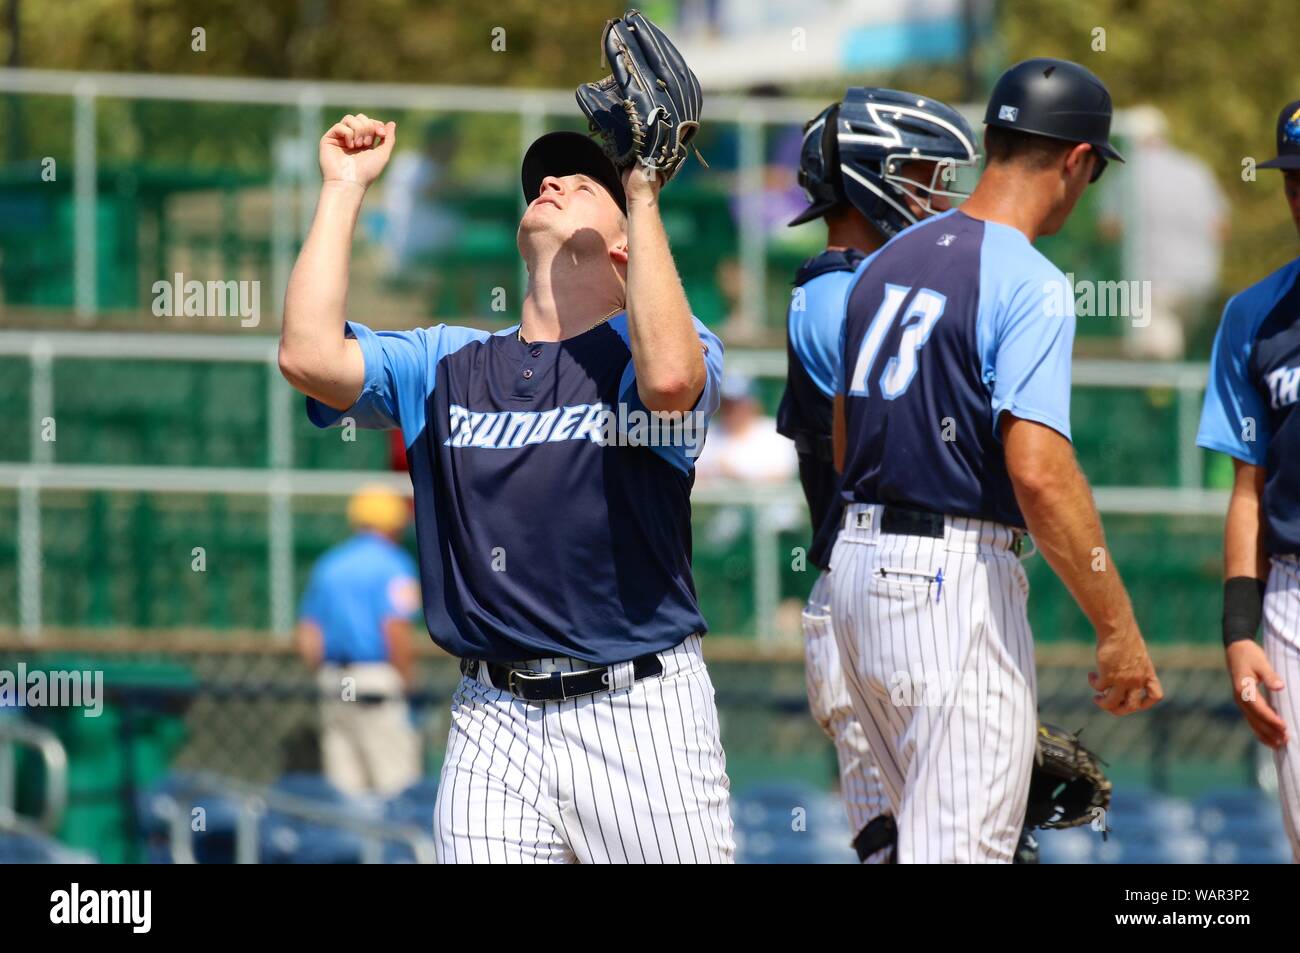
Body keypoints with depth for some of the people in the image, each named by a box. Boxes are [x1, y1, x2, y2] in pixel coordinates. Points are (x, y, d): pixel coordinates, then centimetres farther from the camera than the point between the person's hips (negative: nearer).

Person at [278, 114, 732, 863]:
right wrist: (343, 189, 4)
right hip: (494, 722, 3)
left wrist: (644, 199, -16)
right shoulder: (448, 364, 15)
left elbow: (669, 378, -22)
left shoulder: (659, 351, 4)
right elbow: (309, 356, -1)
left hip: (641, 716, -3)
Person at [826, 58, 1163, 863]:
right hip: (956, 579, -9)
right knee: (960, 849, -7)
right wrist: (1119, 629, -20)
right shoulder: (1028, 284, -14)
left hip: (858, 561, 9)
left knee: (926, 831, 19)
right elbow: (1038, 471, -24)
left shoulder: (887, 261, 13)